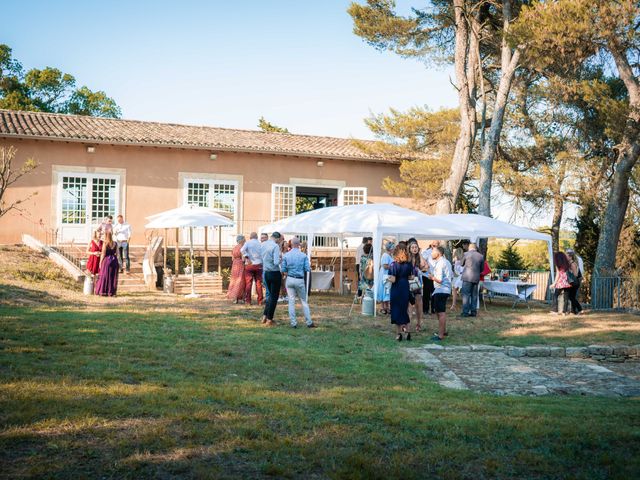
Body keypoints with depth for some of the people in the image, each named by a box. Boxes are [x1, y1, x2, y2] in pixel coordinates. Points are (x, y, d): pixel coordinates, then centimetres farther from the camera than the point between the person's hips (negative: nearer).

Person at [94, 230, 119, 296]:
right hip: (114, 260, 4)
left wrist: (100, 262, -1)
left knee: (105, 276, 4)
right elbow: (116, 254, 7)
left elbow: (103, 254, -8)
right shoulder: (115, 244, 5)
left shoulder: (105, 243, -8)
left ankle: (103, 291, 5)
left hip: (106, 260, -4)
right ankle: (112, 292, 9)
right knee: (113, 277, 8)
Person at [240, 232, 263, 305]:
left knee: (248, 283, 2)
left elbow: (242, 250, -18)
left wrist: (247, 258, -12)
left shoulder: (248, 243, -1)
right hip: (258, 265, 1)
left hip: (249, 265, -1)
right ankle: (260, 301, 5)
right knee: (258, 283, 5)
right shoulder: (260, 244, 5)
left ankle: (248, 301, 1)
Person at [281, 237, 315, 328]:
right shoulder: (303, 256, -6)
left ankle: (293, 323, 5)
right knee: (304, 301, 9)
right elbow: (307, 269, -6)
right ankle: (309, 322, 11)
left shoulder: (286, 255, -3)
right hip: (300, 280, -1)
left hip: (290, 279, 1)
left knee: (291, 301, 6)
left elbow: (283, 270, -3)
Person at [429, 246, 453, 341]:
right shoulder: (447, 262, 15)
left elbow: (439, 280, -21)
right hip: (446, 290, 10)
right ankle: (443, 331, 35)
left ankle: (440, 335, -8)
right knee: (442, 311, 22)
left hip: (440, 290, -10)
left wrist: (432, 277, -4)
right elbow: (451, 277, 21)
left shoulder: (439, 264, -16)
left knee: (441, 312, -9)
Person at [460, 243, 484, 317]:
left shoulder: (466, 254, -4)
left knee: (466, 295, -2)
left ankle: (465, 312, -6)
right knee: (474, 295, 11)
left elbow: (461, 264, 10)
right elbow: (482, 269, 13)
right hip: (476, 278, 4)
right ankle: (473, 312, 13)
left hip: (467, 277, -4)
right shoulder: (481, 256, 5)